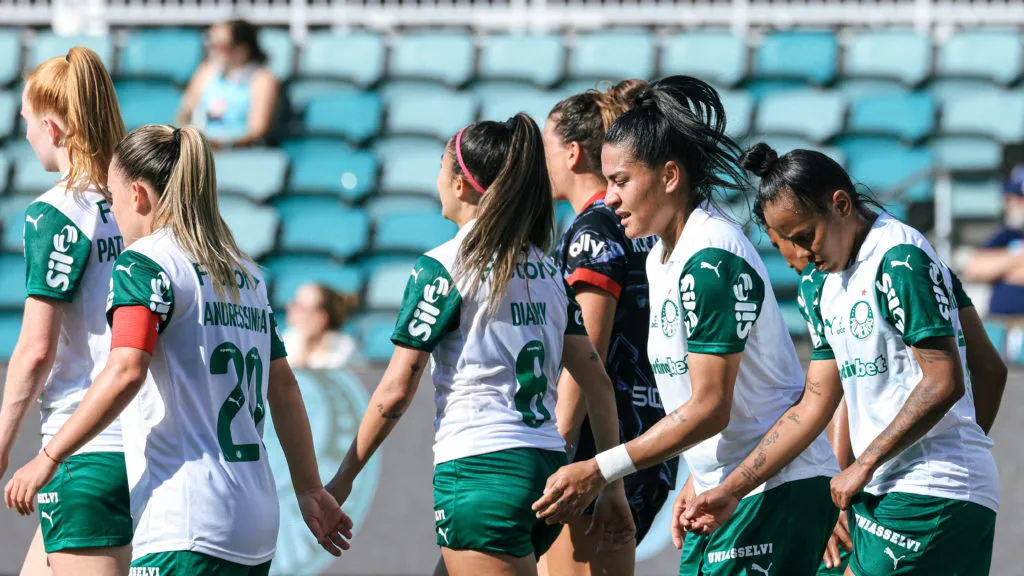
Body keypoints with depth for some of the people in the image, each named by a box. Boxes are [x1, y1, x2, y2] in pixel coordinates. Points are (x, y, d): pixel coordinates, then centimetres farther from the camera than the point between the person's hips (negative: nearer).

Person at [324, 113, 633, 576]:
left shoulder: (442, 267, -6)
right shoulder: (546, 270, 13)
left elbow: (396, 390, -8)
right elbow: (597, 382, 11)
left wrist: (343, 478, 1)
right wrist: (613, 486, 16)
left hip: (481, 469, -8)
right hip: (548, 465, 8)